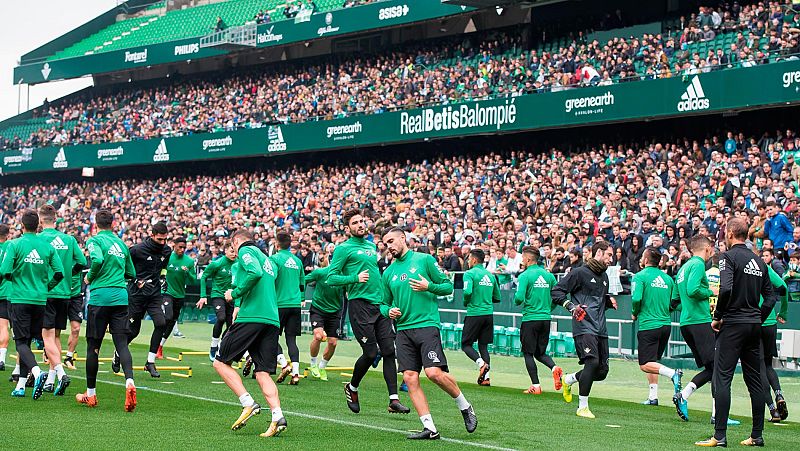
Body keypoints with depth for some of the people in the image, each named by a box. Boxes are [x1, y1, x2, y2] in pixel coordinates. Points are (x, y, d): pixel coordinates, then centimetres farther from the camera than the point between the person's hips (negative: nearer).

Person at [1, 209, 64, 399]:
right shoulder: (47, 246, 2)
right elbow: (59, 273, -1)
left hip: (19, 299, -4)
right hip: (40, 300, 4)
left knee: (21, 342, -1)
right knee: (27, 341, 14)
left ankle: (36, 371, -28)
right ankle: (21, 386, 14)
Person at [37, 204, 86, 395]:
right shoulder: (69, 239, 6)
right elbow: (82, 262, 5)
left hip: (45, 292, -5)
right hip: (65, 293, 5)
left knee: (48, 336, -5)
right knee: (56, 336, 13)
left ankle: (60, 373, -23)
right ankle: (50, 380, 16)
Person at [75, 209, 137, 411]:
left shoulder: (95, 241, 0)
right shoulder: (121, 243, 17)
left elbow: (98, 260, -21)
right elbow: (131, 274, 22)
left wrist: (90, 277, -4)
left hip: (100, 297, -4)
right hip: (121, 298, 4)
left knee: (93, 346, 7)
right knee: (122, 343, -1)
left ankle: (91, 394, 16)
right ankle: (129, 381, -27)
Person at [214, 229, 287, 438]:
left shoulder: (245, 251, 2)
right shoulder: (267, 259, 28)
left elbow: (255, 273, -19)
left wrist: (235, 293, -8)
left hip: (251, 318, -8)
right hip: (272, 320, 8)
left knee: (221, 362, 4)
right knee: (263, 373, 4)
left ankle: (249, 404, -8)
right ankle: (278, 417, -14)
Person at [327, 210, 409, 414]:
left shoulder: (372, 246, 20)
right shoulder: (344, 248, -1)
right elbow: (331, 277, -7)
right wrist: (355, 278, -20)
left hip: (380, 304, 6)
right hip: (359, 303, -6)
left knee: (389, 350, -3)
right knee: (370, 353, -7)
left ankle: (393, 400, -4)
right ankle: (352, 388, 19)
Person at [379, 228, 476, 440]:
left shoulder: (424, 260, 3)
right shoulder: (388, 273, 16)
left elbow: (448, 286, 4)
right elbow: (384, 303, 23)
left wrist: (429, 287, -14)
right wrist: (388, 311, 1)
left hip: (427, 325, -5)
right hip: (403, 330, 5)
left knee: (434, 372, -18)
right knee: (410, 378, -5)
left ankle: (465, 407, 6)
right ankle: (429, 428, -1)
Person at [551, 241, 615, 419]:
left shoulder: (604, 277, 21)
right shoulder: (579, 273, -3)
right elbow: (556, 292, -6)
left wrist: (609, 301, 12)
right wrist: (571, 306, -20)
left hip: (601, 330, 8)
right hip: (584, 326, -8)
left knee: (602, 371, 4)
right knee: (592, 362, -21)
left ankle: (568, 379, 29)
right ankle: (582, 407, -8)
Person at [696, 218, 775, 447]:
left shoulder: (729, 256, -7)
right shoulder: (759, 261, 14)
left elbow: (726, 288, -22)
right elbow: (771, 297, 13)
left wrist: (717, 317, -11)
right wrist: (757, 319, 17)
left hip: (733, 325, -7)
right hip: (754, 325, 7)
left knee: (722, 378, -7)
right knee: (754, 379, 11)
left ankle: (720, 435, -12)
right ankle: (757, 435, 14)